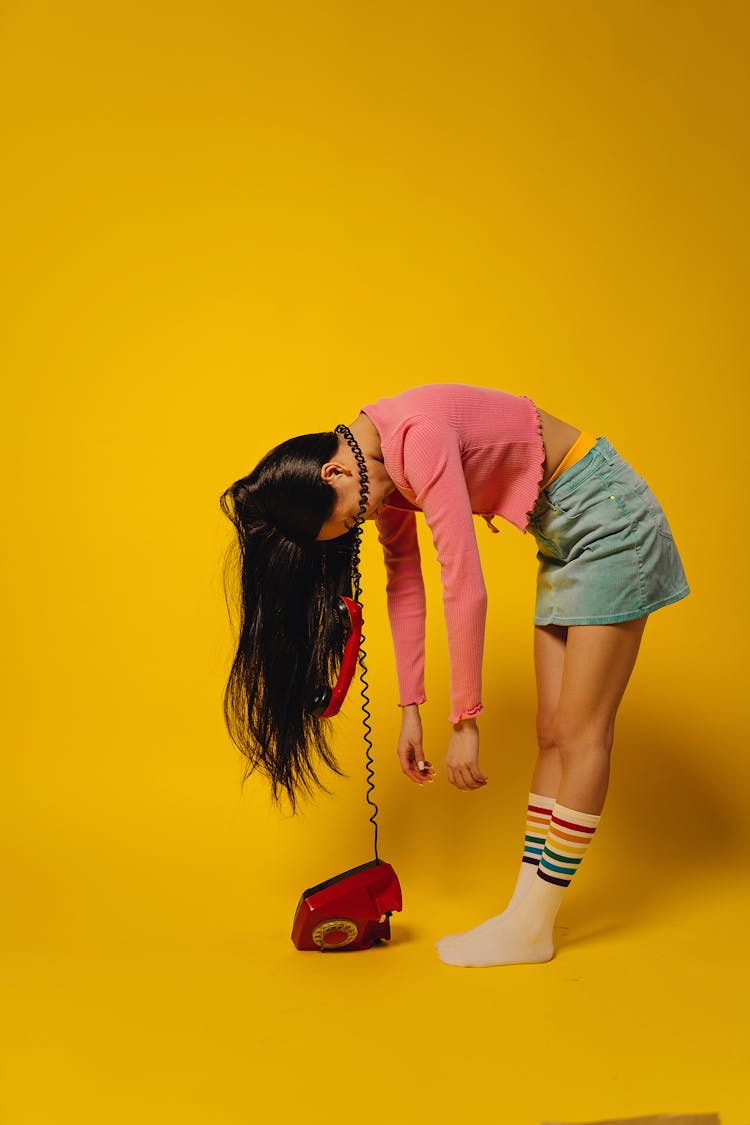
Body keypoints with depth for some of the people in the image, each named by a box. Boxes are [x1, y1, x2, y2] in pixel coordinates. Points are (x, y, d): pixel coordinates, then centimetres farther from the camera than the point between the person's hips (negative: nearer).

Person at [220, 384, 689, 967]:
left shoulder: (418, 436, -28)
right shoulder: (383, 464, 0)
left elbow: (465, 587, -29)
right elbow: (405, 584, 5)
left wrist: (465, 721, -22)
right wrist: (411, 711, 4)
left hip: (606, 515, -9)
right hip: (562, 532, 9)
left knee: (582, 733, -5)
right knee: (553, 734, 8)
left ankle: (533, 928, 2)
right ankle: (528, 909, 13)